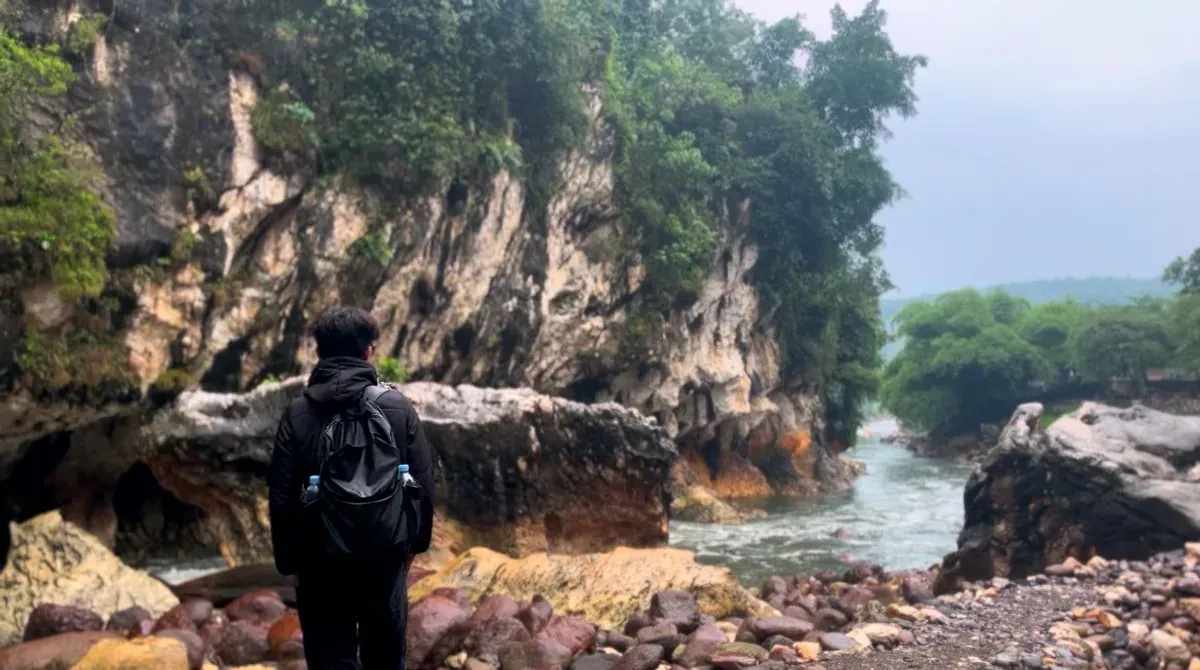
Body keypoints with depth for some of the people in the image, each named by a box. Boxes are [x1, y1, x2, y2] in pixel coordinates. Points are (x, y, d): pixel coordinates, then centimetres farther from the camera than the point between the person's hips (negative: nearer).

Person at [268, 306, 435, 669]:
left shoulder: (297, 413, -7)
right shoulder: (398, 406, -5)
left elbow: (282, 496, -6)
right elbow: (423, 482, -3)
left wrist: (288, 560, 5)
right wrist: (416, 541, 10)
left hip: (321, 558, -1)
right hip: (386, 554, 1)